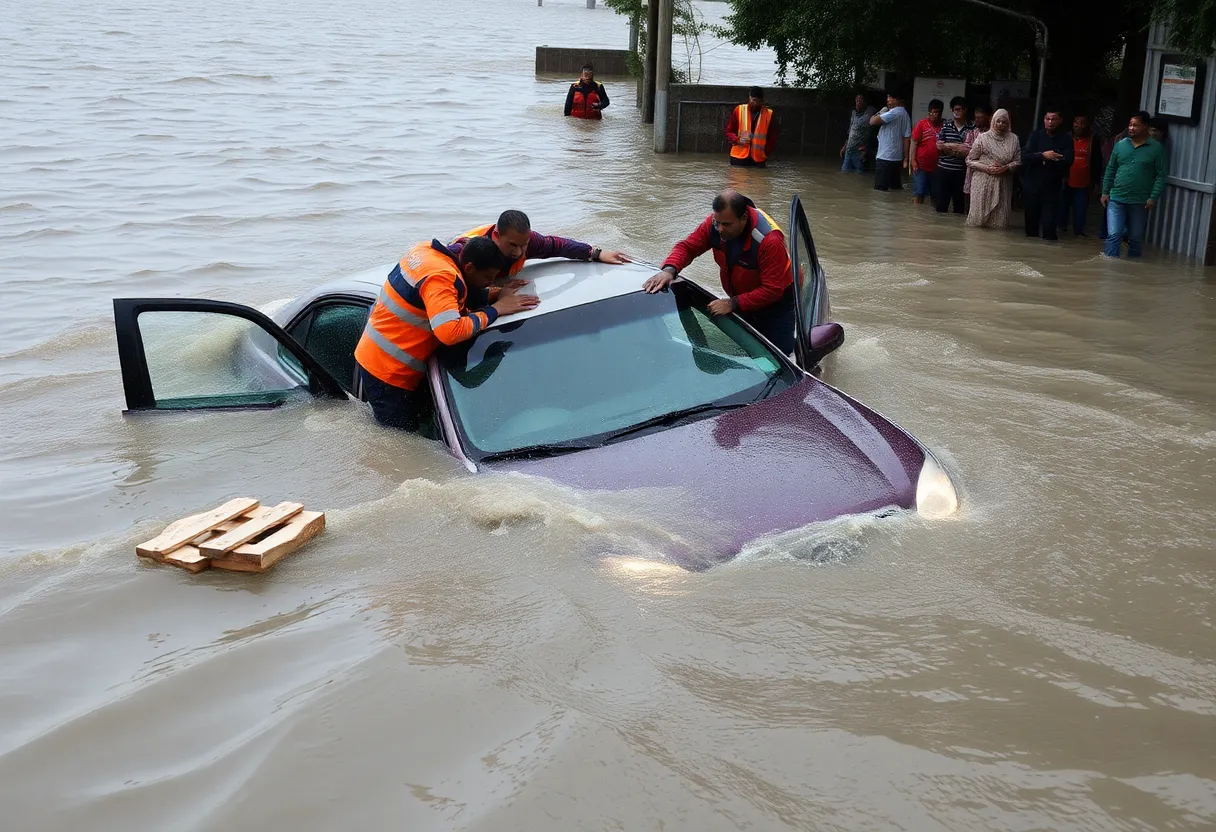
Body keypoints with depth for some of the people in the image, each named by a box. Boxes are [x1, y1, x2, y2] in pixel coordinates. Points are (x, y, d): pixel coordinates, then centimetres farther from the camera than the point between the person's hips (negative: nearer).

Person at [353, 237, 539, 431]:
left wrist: (495, 294, -6)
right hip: (387, 372, -9)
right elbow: (450, 331, -38)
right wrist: (495, 309, -26)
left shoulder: (428, 250, 0)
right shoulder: (440, 278, -27)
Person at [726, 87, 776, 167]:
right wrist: (738, 139, -12)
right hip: (739, 157, 0)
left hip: (758, 159, 0)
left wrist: (766, 153, -1)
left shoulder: (769, 114, 2)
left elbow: (771, 137, 9)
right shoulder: (739, 110, 2)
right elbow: (729, 132, 7)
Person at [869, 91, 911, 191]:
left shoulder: (894, 112, -16)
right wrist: (905, 157, 9)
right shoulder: (905, 114, 12)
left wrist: (880, 112, 1)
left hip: (885, 157, -10)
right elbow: (906, 137, 9)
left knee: (880, 189, -8)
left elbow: (872, 121, -19)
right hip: (896, 157, 10)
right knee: (896, 187, 12)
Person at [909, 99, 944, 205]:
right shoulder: (922, 124, -2)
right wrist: (913, 160, -8)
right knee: (919, 193, -1)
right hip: (921, 165, -2)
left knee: (935, 194, 8)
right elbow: (914, 142, -2)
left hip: (936, 166, 2)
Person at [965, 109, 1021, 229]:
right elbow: (970, 160, 1)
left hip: (1003, 182, 2)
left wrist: (1006, 168, -13)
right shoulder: (983, 138, 0)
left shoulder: (1013, 139, 6)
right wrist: (986, 168, -13)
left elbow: (1018, 161, 6)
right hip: (983, 182, -2)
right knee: (978, 218, -2)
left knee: (999, 218, 2)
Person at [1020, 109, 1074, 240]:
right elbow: (1025, 157, -9)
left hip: (1052, 188, -2)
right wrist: (1043, 155, -22)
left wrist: (1047, 160, -13)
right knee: (1031, 221, 10)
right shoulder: (1036, 136, 4)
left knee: (1049, 224, -11)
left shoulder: (1066, 139, 2)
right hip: (1032, 185, 2)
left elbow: (1068, 162, -10)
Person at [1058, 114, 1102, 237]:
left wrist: (1094, 180, 3)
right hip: (1066, 180, 1)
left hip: (1083, 182, -1)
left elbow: (1097, 161, 6)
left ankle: (1078, 230, 6)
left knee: (1081, 208, 0)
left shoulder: (1093, 140, 3)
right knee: (1063, 205, 8)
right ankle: (1061, 227, 20)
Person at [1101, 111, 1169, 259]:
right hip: (1116, 199, 1)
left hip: (1140, 202, -1)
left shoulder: (1156, 148, -4)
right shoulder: (1120, 145, 5)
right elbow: (1110, 170, 9)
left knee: (1136, 238, 11)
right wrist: (1105, 192, 5)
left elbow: (1161, 175, -5)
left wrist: (1153, 198, -12)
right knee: (1113, 235, -8)